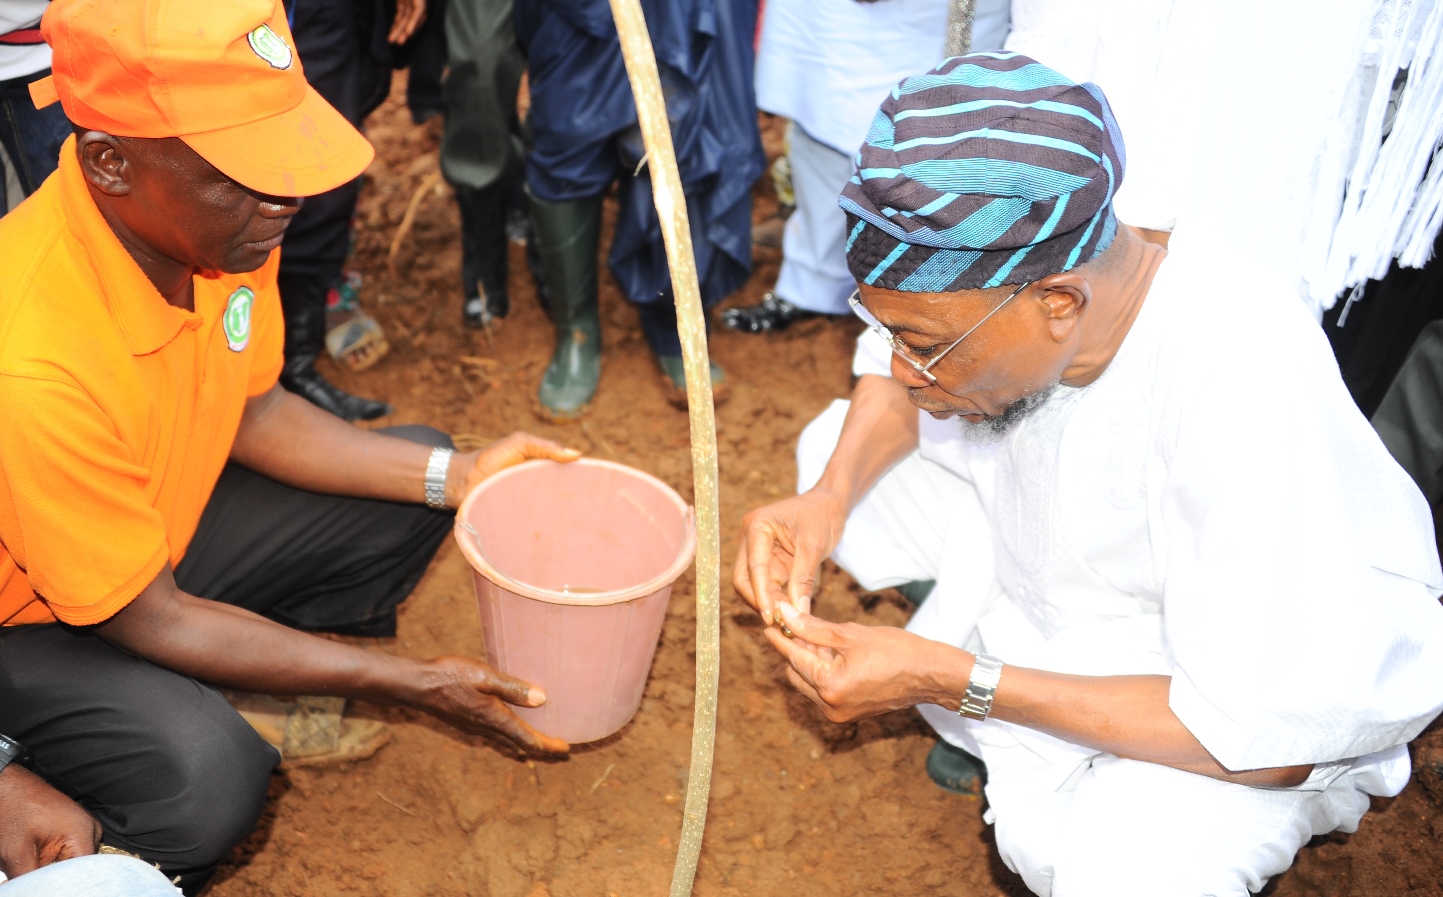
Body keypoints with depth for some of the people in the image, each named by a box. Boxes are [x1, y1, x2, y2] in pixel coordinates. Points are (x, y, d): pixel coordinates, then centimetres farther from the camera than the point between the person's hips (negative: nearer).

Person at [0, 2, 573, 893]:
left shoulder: (219, 214, -18)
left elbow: (250, 411, 0)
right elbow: (146, 622, -26)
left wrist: (453, 475, -11)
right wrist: (411, 682, -25)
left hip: (160, 523, 7)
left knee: (419, 474, 0)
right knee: (206, 778, -32)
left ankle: (276, 697, 10)